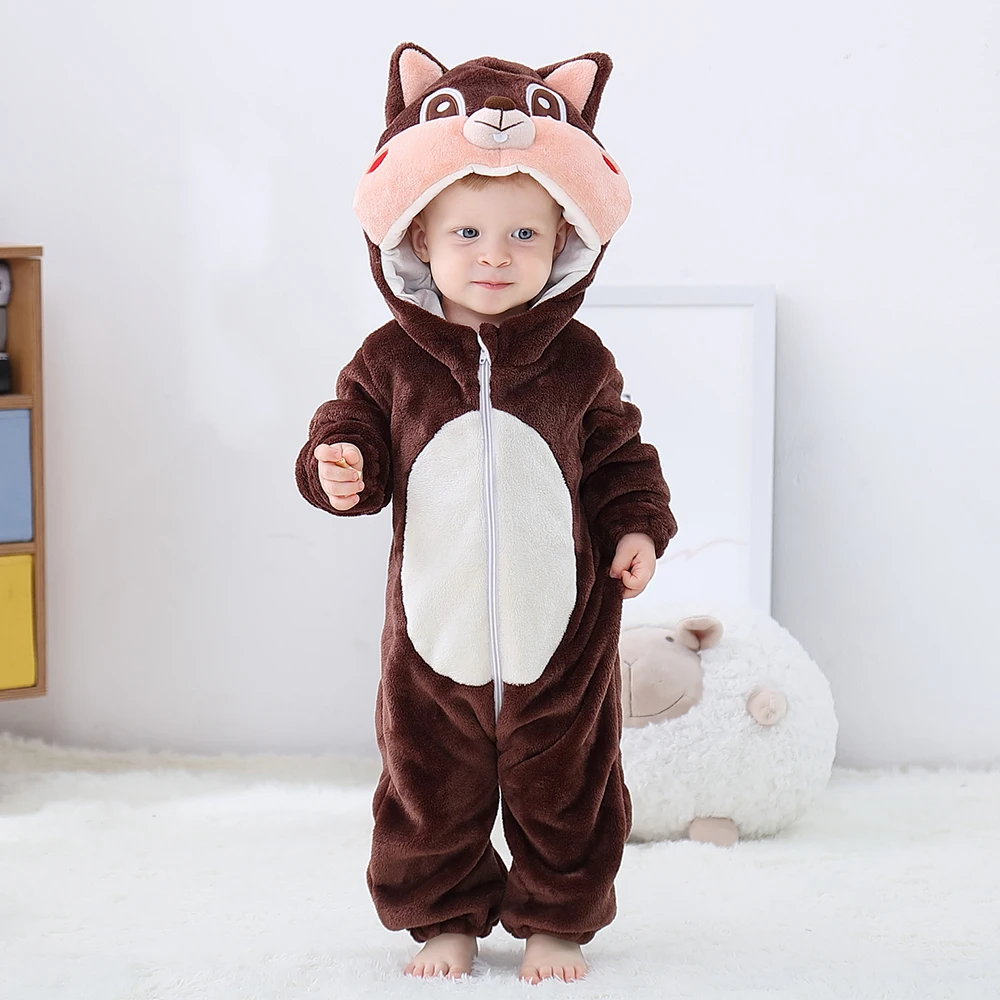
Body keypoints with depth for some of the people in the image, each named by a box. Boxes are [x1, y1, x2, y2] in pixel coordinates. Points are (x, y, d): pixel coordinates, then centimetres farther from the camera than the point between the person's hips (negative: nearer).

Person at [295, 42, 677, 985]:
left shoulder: (578, 361, -2)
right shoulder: (391, 359, -4)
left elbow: (620, 454, 6)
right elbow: (354, 432, 1)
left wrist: (638, 527, -6)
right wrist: (339, 466, -21)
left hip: (558, 628, 0)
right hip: (436, 630, 0)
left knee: (564, 785, 11)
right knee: (430, 788, 12)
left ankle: (557, 920, 30)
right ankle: (445, 918, 31)